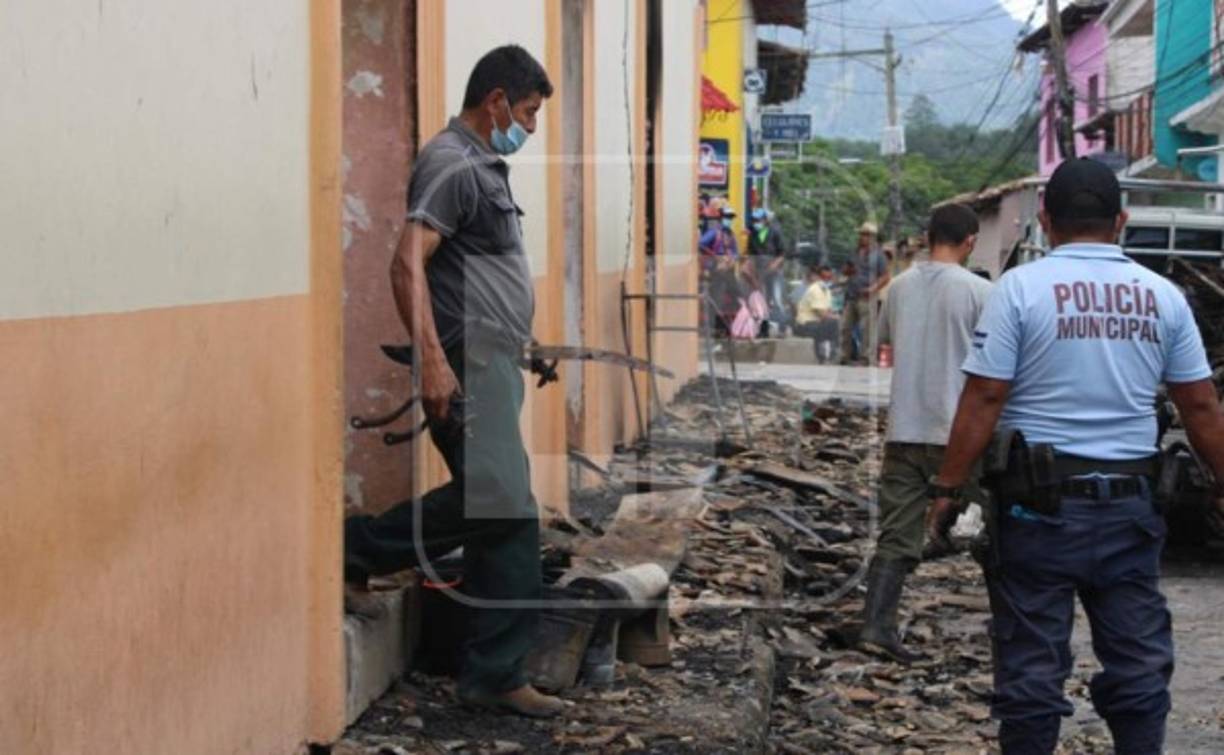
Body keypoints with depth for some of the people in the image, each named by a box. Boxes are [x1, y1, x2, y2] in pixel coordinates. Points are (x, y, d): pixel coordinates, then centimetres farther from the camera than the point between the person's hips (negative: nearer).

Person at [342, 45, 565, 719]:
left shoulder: (484, 165, 21)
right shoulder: (451, 162, -10)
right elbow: (408, 264, -21)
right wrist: (432, 358, -28)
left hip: (494, 362, 10)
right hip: (467, 360, -10)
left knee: (508, 513, 5)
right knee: (496, 495, -20)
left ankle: (495, 676, 7)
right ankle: (357, 550, -3)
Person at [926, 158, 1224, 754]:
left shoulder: (1021, 288, -6)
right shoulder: (1162, 296, 5)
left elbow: (983, 399, -10)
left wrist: (947, 489, -5)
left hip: (1040, 501, -3)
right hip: (1129, 502, 3)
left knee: (1032, 663, 4)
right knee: (1139, 663, 11)